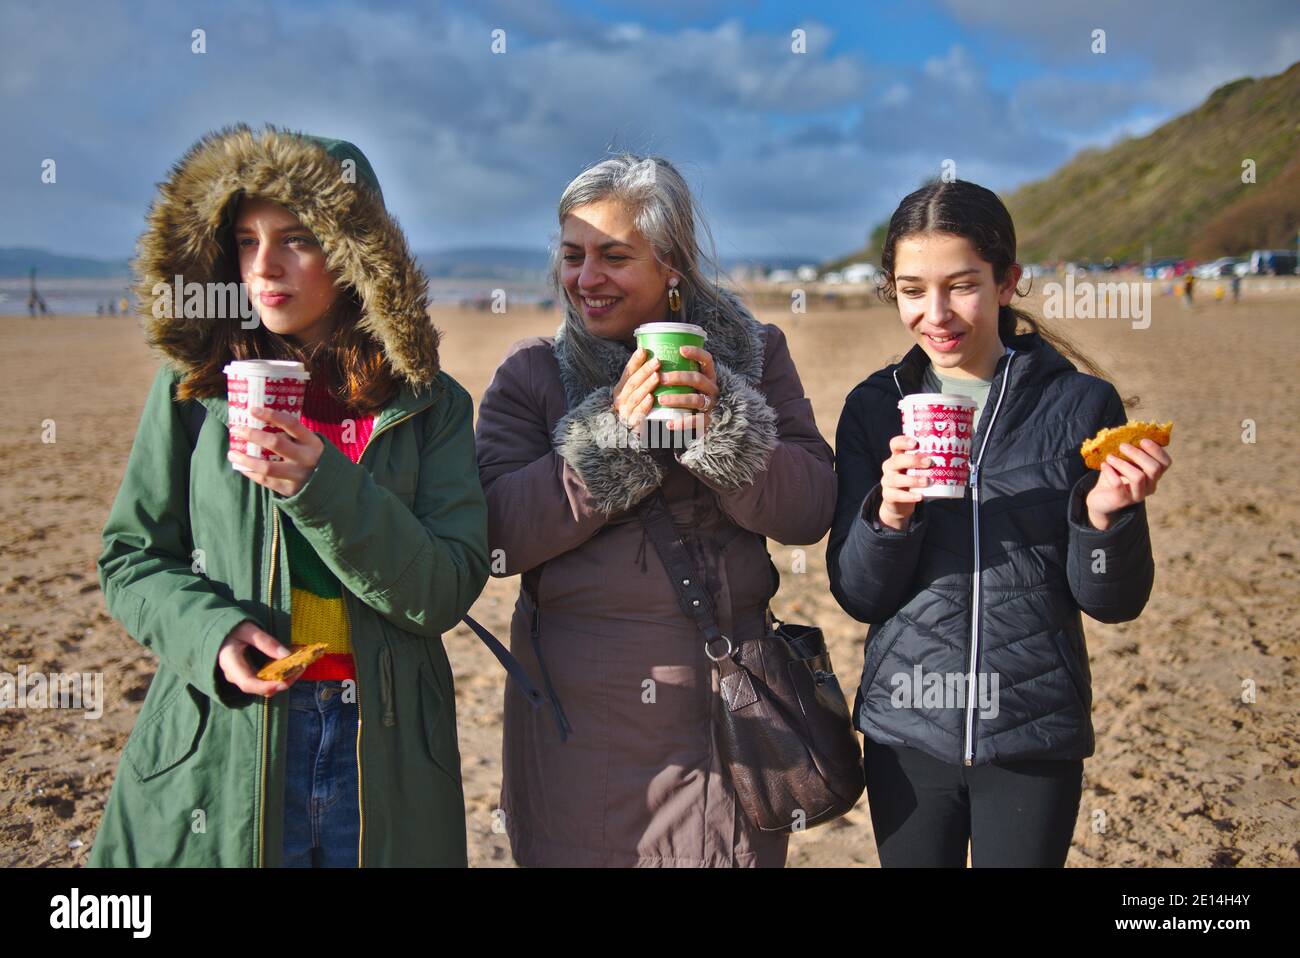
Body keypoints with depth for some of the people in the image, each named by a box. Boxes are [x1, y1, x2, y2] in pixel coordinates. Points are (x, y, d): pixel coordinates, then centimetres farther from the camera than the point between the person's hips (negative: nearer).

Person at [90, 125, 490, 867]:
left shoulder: (428, 404, -2)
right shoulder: (192, 388, 0)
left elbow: (447, 590, -9)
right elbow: (131, 558, 4)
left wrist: (323, 486, -22)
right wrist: (212, 633, -15)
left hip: (384, 752, 0)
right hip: (219, 744, 0)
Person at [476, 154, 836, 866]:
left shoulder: (754, 353, 3)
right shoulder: (531, 372, 1)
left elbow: (810, 512, -5)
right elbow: (496, 538, -10)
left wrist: (720, 422, -20)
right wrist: (613, 431, -19)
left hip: (725, 705, 1)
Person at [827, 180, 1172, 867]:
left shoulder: (1081, 403, -6)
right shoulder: (874, 408, -2)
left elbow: (1113, 602, -3)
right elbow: (857, 595, -3)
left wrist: (1106, 514, -21)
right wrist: (889, 514, -21)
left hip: (1036, 735, -1)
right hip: (905, 730, 1)